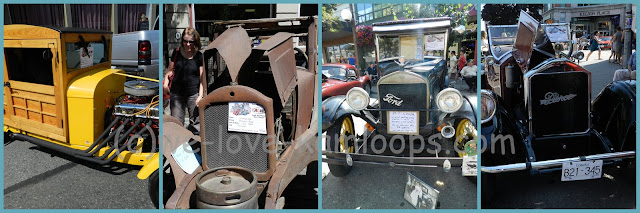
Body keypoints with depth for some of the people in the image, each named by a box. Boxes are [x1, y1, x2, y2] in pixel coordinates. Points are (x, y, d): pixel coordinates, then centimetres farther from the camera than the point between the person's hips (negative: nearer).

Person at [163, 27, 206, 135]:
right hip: (176, 93, 2)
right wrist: (166, 82, -4)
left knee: (196, 123, 2)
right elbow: (170, 69, 13)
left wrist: (201, 95, -7)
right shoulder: (177, 53, 3)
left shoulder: (199, 56, -2)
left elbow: (202, 77, -1)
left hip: (193, 93, -2)